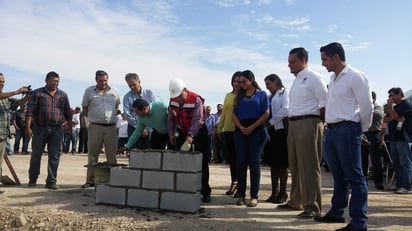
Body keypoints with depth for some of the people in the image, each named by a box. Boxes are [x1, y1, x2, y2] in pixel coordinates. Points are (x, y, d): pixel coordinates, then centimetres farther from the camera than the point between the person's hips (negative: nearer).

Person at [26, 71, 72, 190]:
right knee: (36, 154, 9)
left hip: (56, 130, 2)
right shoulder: (37, 93, 4)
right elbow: (30, 111, -3)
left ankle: (51, 181, 9)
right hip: (39, 128, -1)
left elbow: (67, 113, 13)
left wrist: (70, 127, 8)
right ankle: (32, 179, 24)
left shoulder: (63, 95, 11)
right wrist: (28, 127, -12)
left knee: (54, 156, 2)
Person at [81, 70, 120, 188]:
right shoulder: (89, 91, 6)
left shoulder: (114, 91, 9)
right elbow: (85, 109, 14)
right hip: (95, 126, -1)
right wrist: (93, 117, 6)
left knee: (111, 154, 4)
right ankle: (90, 180, 11)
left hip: (111, 126, 1)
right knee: (92, 154, 3)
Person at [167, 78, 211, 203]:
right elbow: (171, 118, 3)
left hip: (198, 132, -5)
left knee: (202, 162, -6)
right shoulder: (173, 100, -6)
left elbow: (197, 120, -31)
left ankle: (205, 192, 1)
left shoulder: (196, 100, -24)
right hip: (182, 131, 5)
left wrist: (190, 136, -41)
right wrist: (171, 133, -4)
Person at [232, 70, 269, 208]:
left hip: (257, 130, -3)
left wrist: (252, 127, -12)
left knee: (254, 162, -2)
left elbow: (266, 114, -3)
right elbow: (234, 114, 9)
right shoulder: (239, 96, 16)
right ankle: (241, 195, 10)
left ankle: (254, 196, 5)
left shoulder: (261, 94, 6)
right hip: (241, 131, 3)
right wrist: (241, 127, -9)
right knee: (241, 163, 2)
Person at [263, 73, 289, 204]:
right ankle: (275, 192, 15)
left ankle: (283, 193, 7)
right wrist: (267, 124, 1)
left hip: (281, 129, -7)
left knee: (282, 163, -2)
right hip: (271, 131, 7)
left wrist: (271, 122, -10)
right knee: (273, 163, 8)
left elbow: (285, 110, -13)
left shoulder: (284, 93, 0)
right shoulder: (270, 97, 20)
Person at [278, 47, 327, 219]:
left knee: (308, 167, -6)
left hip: (308, 124, -9)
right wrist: (290, 122, 13)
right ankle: (295, 201, 28)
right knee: (295, 166, 15)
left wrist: (319, 124, -12)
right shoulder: (296, 80, 19)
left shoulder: (313, 78, -7)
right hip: (293, 124, 9)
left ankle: (312, 206, 3)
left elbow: (324, 104, -12)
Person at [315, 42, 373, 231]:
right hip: (331, 130, 8)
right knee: (338, 176, 16)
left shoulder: (355, 77, -8)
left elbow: (367, 106, -10)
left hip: (346, 130, -8)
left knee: (354, 176, -3)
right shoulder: (333, 79, 17)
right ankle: (336, 212, 28)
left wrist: (362, 129, -1)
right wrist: (329, 127, 15)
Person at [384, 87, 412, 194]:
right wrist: (397, 118, -5)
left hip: (403, 138, -9)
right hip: (394, 138, 9)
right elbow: (386, 119, 13)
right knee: (396, 164, 8)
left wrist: (390, 105, 0)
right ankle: (399, 185, 12)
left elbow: (394, 115, -14)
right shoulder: (395, 107, 23)